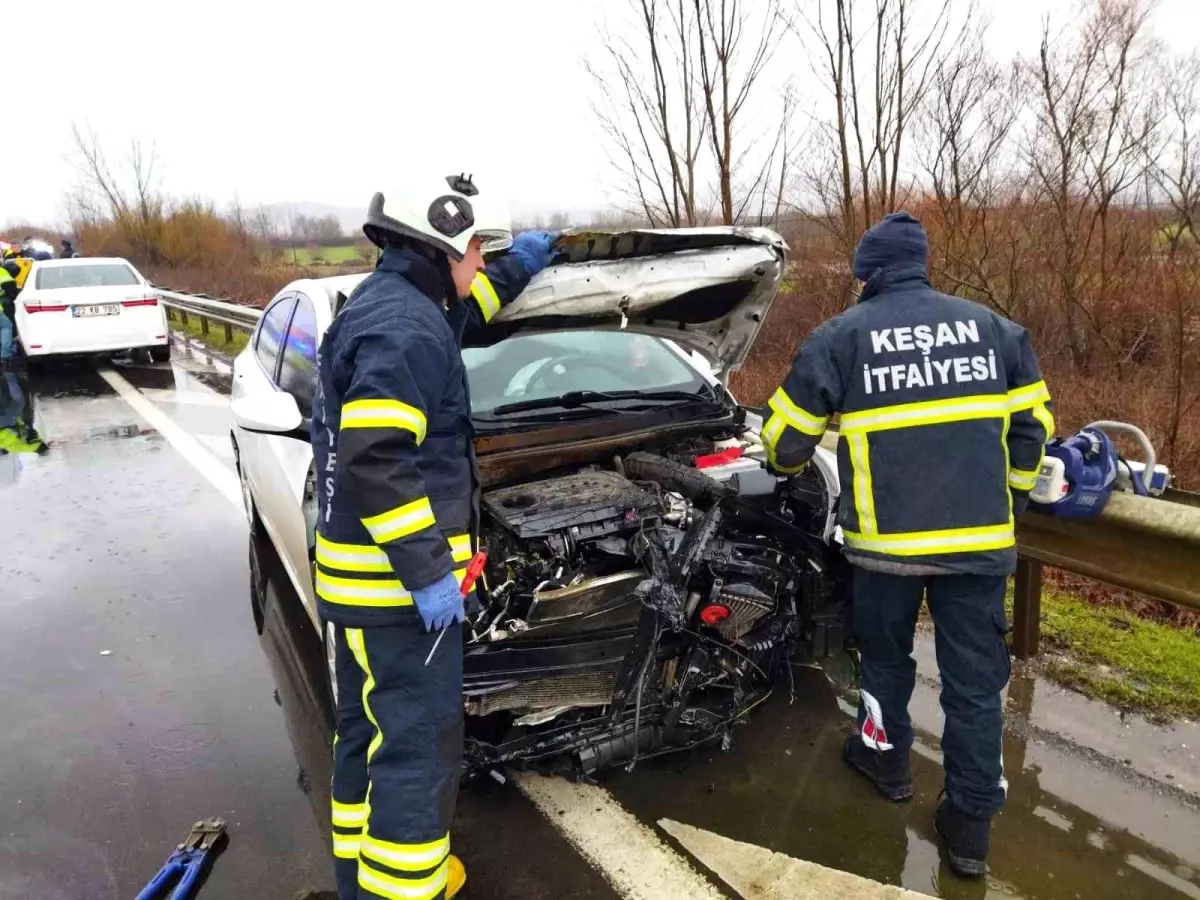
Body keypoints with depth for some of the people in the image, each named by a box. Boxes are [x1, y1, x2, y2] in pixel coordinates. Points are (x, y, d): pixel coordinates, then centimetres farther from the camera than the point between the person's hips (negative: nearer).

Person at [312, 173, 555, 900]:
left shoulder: (383, 303, 12)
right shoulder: (404, 328, -20)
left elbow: (453, 317, 34)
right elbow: (373, 465, -28)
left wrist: (514, 271, 35)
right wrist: (428, 572, -25)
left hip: (361, 570, 11)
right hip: (394, 578, -11)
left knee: (369, 729, 21)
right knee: (419, 744, 0)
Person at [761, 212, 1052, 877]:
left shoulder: (842, 337, -3)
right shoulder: (991, 327, 8)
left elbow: (787, 436, 2)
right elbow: (1032, 425, 12)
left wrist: (787, 464, 25)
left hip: (887, 538, -2)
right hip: (980, 537, 3)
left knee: (885, 655, 21)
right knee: (975, 678, 11)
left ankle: (886, 758, 40)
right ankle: (970, 821, 20)